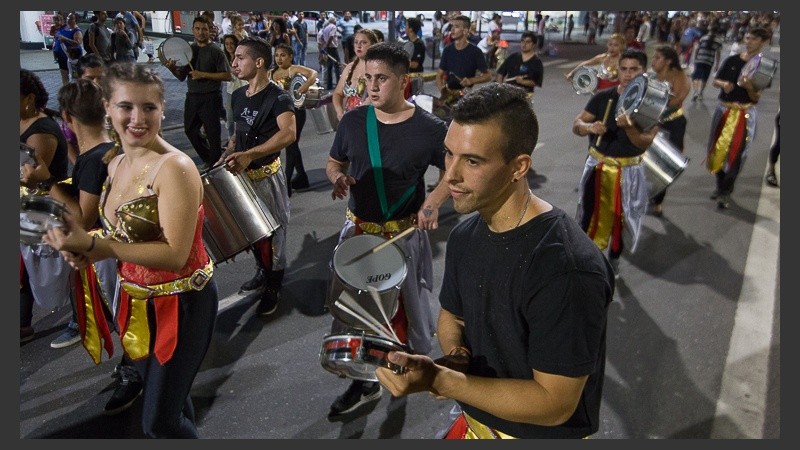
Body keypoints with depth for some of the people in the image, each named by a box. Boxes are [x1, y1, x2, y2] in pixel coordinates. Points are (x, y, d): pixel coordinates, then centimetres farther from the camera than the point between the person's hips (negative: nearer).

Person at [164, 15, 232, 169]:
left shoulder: (215, 51, -8)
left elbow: (227, 76, -14)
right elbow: (182, 76, 12)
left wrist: (203, 74, -19)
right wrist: (172, 68, -9)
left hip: (210, 98, -7)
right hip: (192, 97, 7)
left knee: (212, 133, 0)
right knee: (190, 130, 15)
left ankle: (215, 164, 16)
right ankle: (207, 159, 32)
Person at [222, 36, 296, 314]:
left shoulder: (278, 98, -18)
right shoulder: (237, 96, 6)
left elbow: (289, 133, -35)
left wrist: (249, 155, -41)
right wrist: (226, 157, 4)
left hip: (267, 176, -7)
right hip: (243, 174, 7)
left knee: (272, 232, 5)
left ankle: (274, 287, 21)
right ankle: (262, 272, 40)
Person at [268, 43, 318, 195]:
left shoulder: (295, 69, -8)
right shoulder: (271, 73, 11)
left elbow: (313, 73, -23)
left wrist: (306, 84, -40)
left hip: (295, 111, -7)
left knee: (290, 144, -6)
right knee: (292, 145, 15)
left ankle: (286, 182, -4)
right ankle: (301, 176, 29)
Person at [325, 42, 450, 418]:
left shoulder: (429, 128, -13)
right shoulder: (353, 120, -3)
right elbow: (333, 163, 9)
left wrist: (434, 200, -19)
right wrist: (338, 178, -14)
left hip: (406, 235, -3)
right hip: (358, 231, 3)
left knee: (408, 306, 16)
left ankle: (416, 362, 46)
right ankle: (363, 381, 31)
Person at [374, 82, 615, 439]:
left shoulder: (567, 268, -30)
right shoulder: (465, 236, -6)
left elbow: (555, 404, -26)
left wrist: (438, 380, -32)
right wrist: (454, 358, -12)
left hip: (541, 432, -6)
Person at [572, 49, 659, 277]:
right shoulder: (603, 97, -4)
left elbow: (645, 143, -14)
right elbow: (576, 124, -5)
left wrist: (629, 128, -33)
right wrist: (589, 127, -27)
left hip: (629, 171, 0)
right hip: (598, 166, 0)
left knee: (620, 219, 15)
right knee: (591, 216, 2)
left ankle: (613, 259, 37)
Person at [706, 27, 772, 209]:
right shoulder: (731, 60, -1)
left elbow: (756, 98, -8)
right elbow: (715, 81, 6)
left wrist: (749, 87, -28)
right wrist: (724, 84, -15)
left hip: (746, 114, -3)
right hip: (724, 110, 3)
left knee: (736, 154, 1)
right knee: (718, 149, 11)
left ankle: (725, 192, 13)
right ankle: (720, 185, 30)